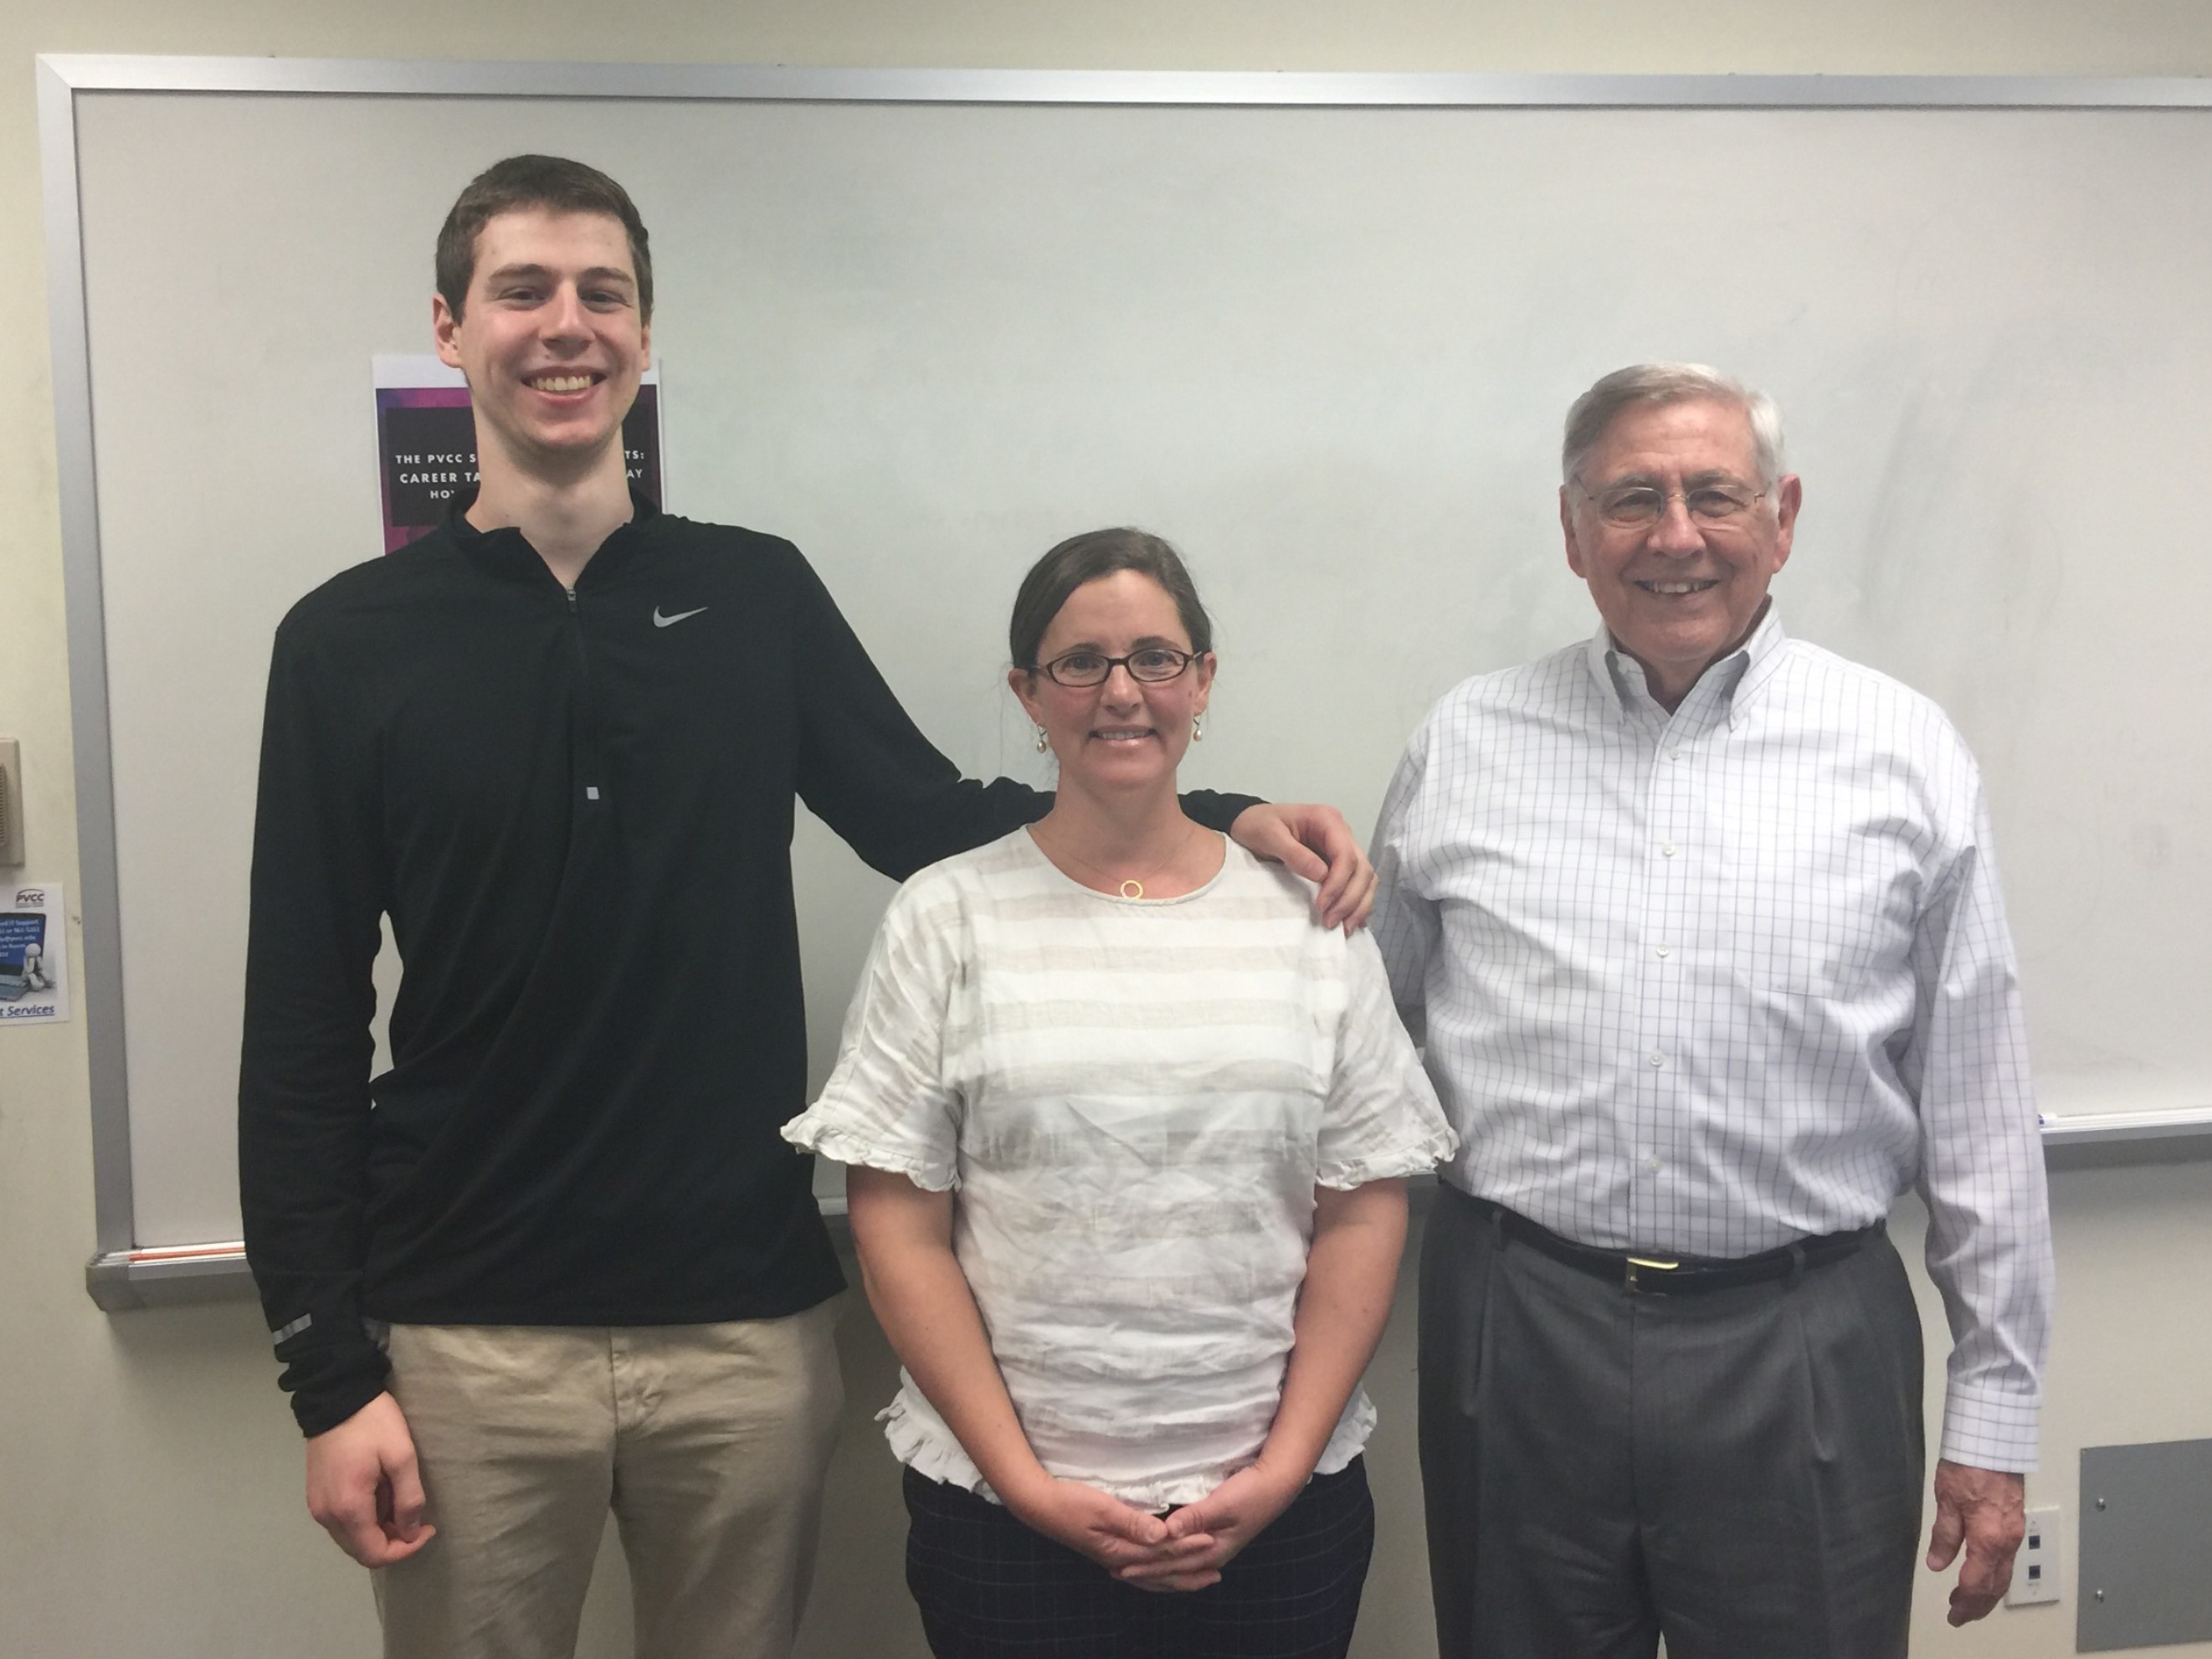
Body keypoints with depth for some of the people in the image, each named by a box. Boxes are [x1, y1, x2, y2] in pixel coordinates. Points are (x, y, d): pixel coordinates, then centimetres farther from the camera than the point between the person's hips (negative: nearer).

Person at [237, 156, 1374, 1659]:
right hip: (468, 1341, -1)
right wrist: (330, 1371, -5)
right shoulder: (353, 642, -2)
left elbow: (935, 820, 10)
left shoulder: (758, 596, 2)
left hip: (748, 1318, 2)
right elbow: (303, 1034, -1)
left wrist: (1220, 818, -2)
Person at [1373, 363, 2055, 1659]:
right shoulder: (1464, 746, 4)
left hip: (1805, 1351, -1)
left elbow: (1979, 1113, 3)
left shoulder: (1905, 753, 1)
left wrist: (1997, 1416, 3)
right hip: (1515, 1335, 1)